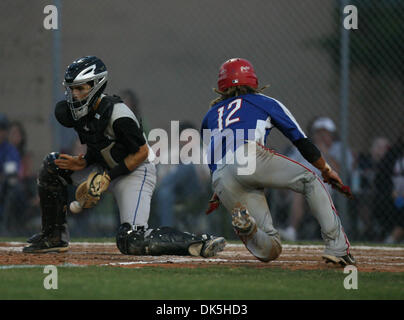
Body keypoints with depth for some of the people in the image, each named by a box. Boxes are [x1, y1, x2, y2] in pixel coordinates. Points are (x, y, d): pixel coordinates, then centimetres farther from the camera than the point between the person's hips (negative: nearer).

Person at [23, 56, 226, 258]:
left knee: (131, 243, -24)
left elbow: (141, 152, -20)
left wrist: (108, 177, -22)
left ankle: (199, 243, -19)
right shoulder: (81, 111, -1)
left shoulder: (118, 116, -26)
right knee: (53, 165, 0)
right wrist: (84, 163, -7)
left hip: (136, 173, -9)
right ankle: (54, 237, 7)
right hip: (107, 169, 9)